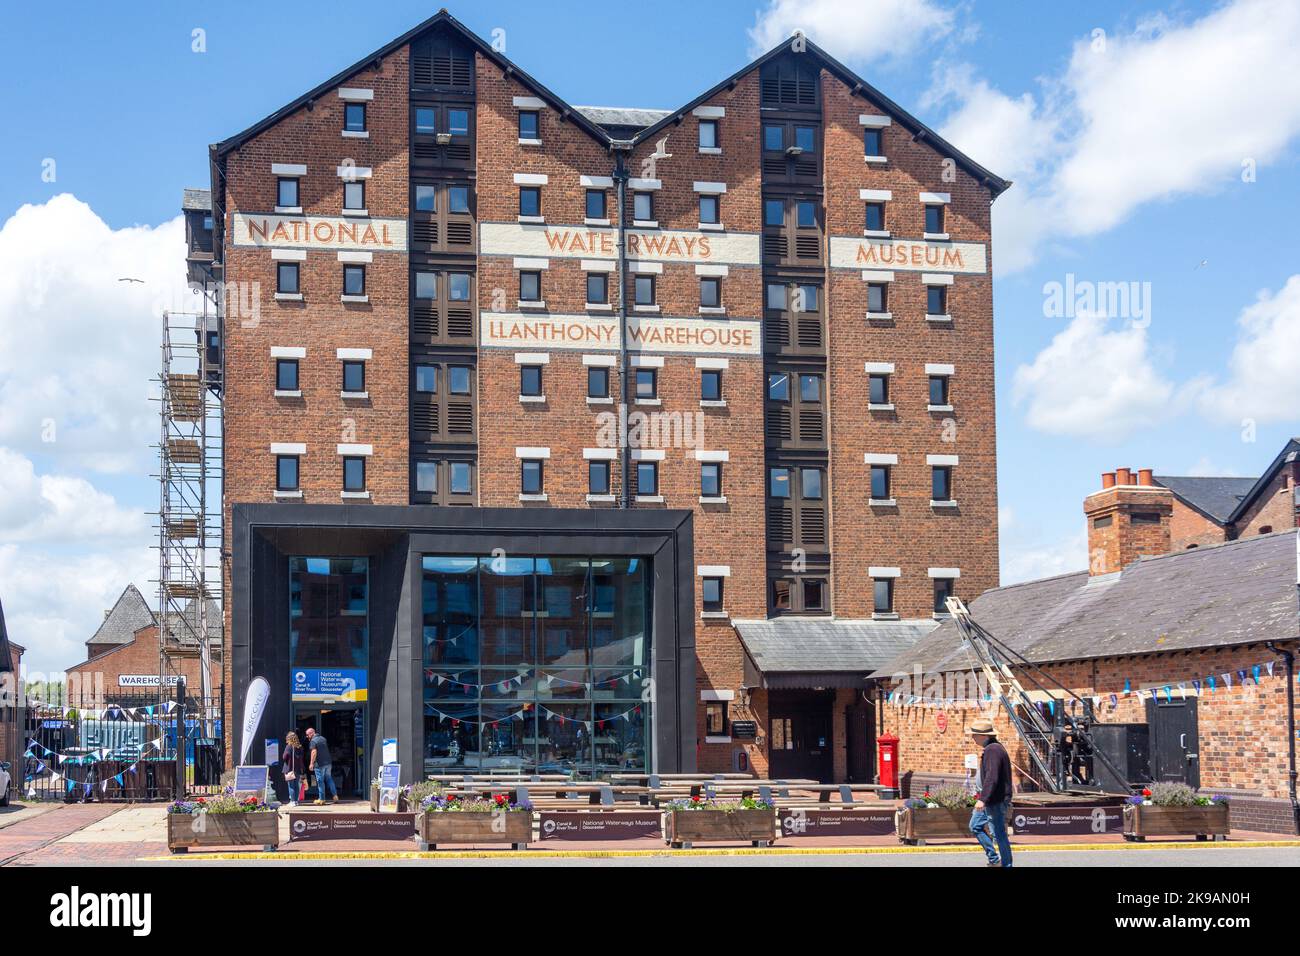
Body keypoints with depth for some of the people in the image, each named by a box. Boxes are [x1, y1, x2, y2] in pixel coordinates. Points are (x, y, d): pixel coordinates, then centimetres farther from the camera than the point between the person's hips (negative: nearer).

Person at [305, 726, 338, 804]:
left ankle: (321, 799, 4)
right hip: (328, 762, 7)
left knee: (320, 781, 0)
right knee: (329, 779, 15)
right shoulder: (323, 739, 14)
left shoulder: (313, 741, -11)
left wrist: (311, 763, -19)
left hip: (319, 764, -7)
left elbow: (314, 752, -21)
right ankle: (335, 796, 12)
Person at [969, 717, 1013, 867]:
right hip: (991, 801, 11)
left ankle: (1006, 864, 5)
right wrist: (1007, 800, 28)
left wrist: (983, 799, -34)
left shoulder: (992, 750, -20)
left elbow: (991, 778, -30)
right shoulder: (994, 748, 14)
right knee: (975, 826, 17)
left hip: (996, 801, -11)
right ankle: (994, 858, 19)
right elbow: (1003, 776, 22)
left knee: (998, 834, -3)